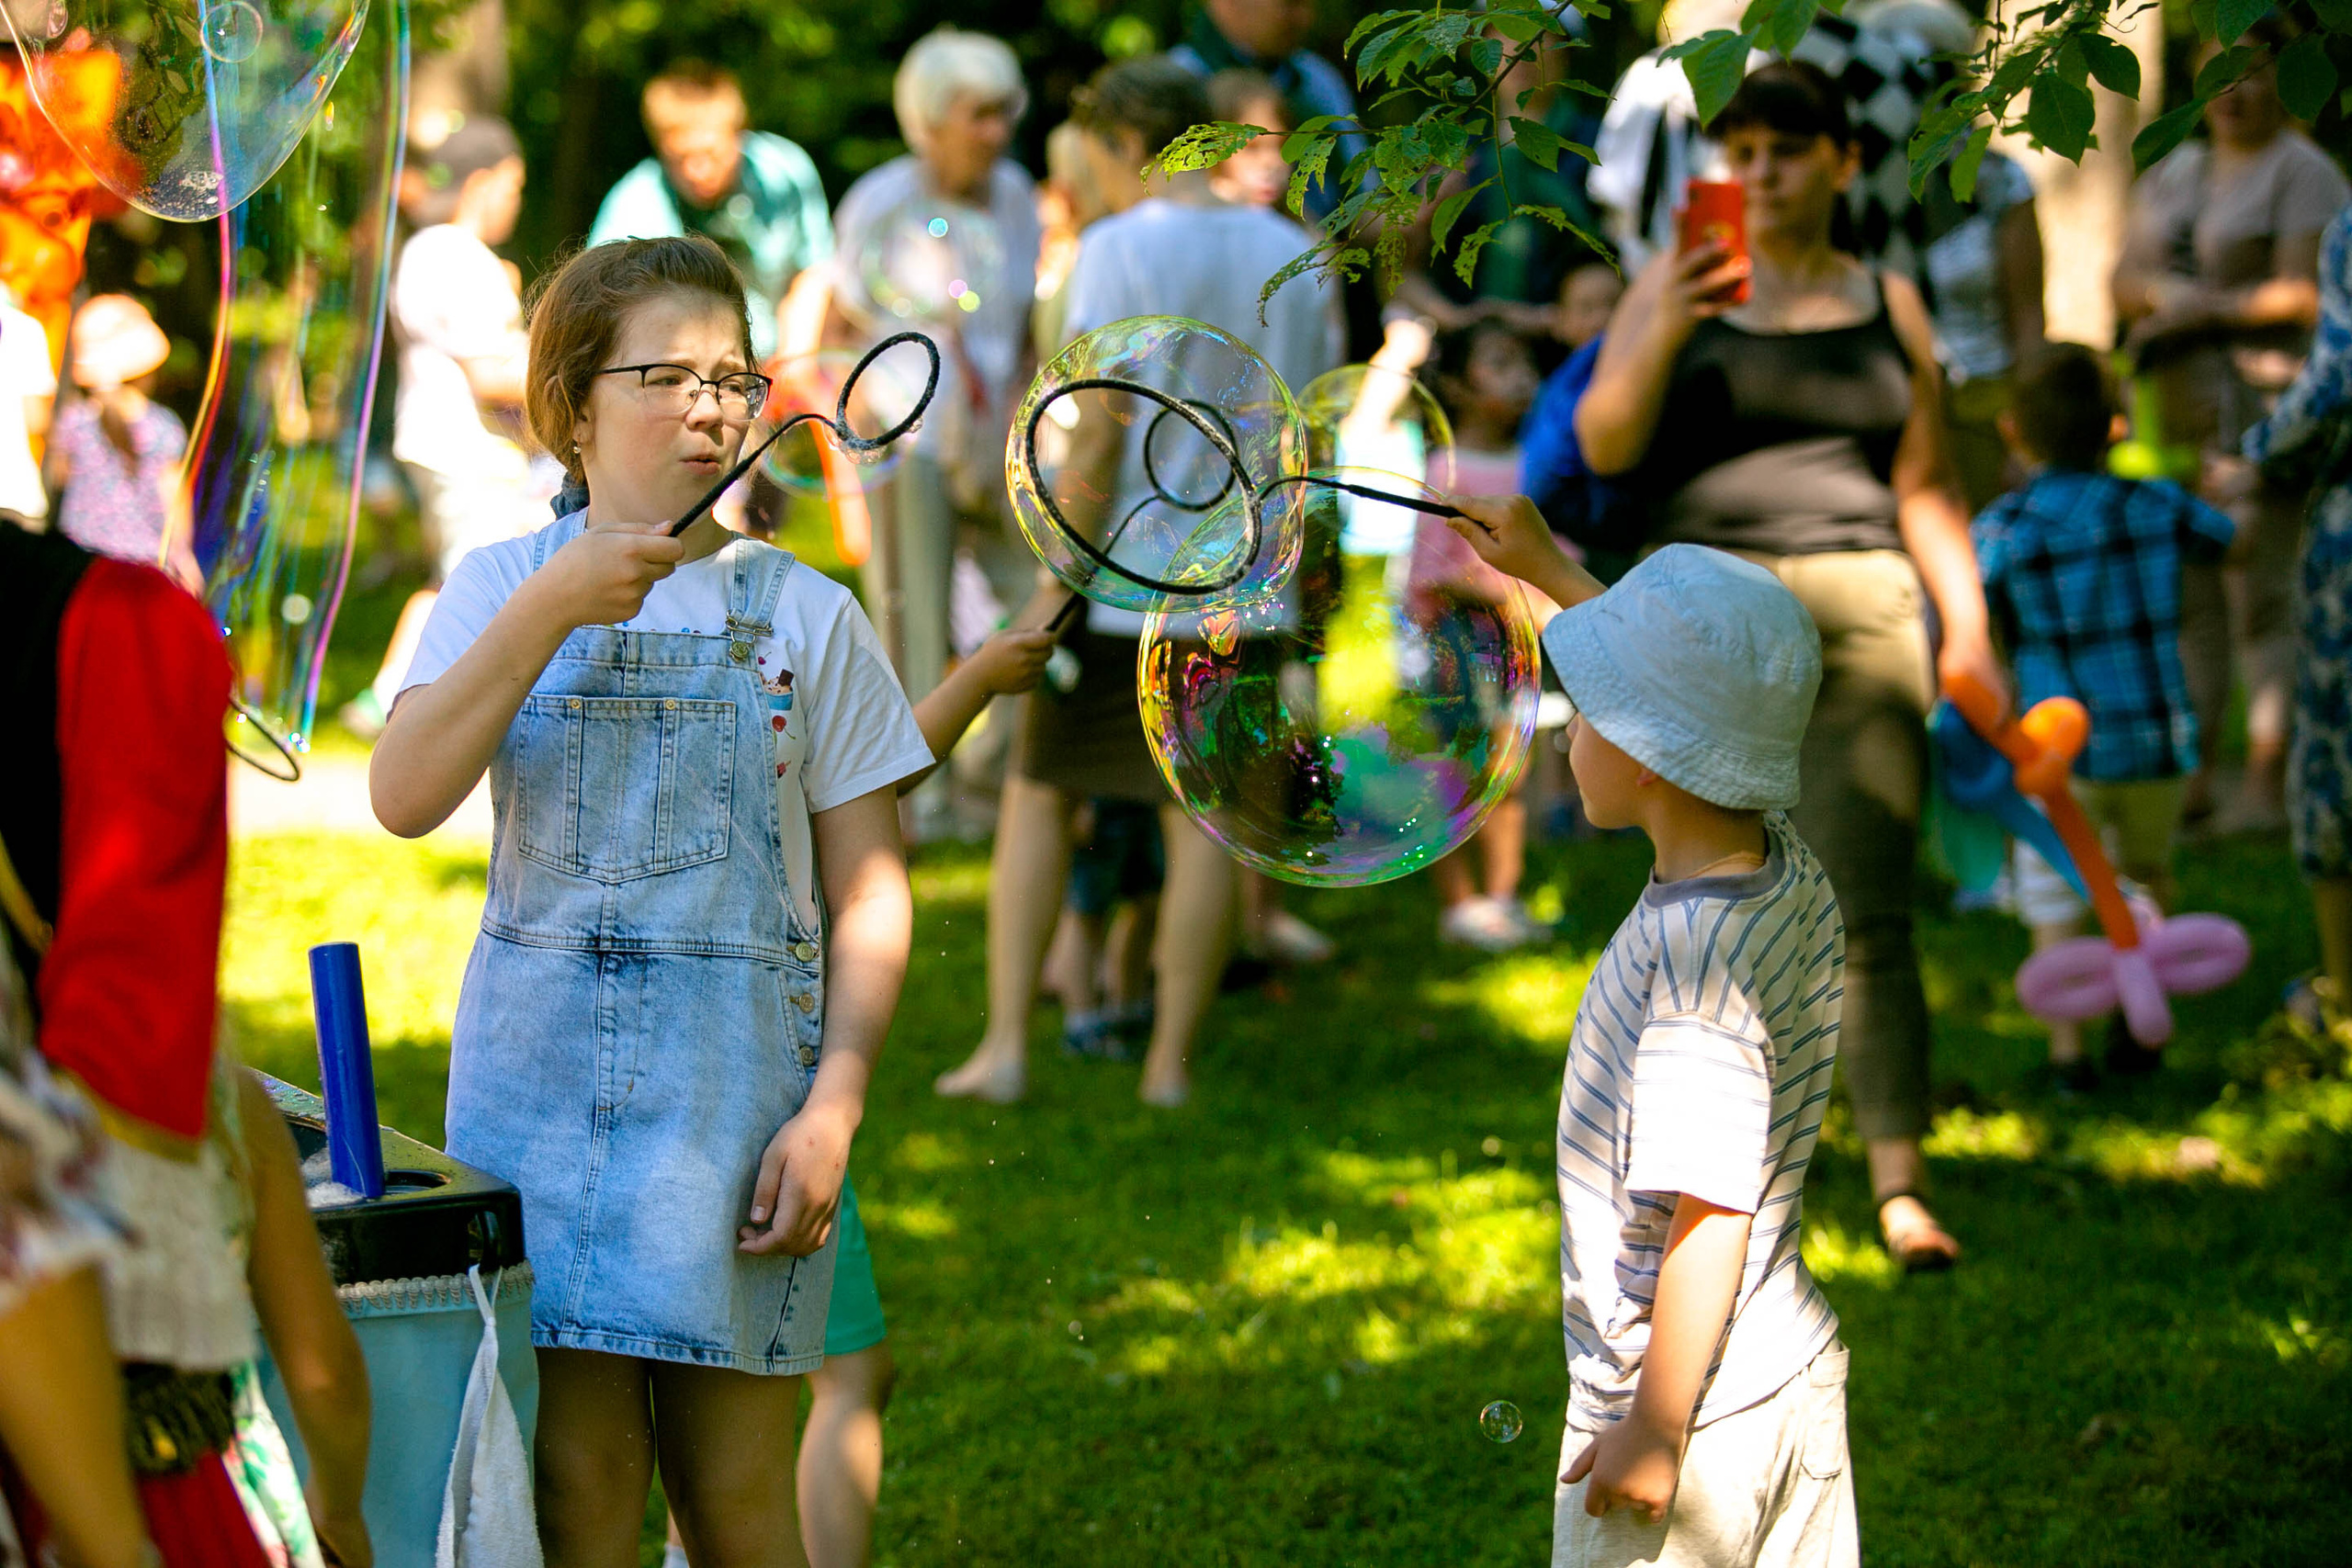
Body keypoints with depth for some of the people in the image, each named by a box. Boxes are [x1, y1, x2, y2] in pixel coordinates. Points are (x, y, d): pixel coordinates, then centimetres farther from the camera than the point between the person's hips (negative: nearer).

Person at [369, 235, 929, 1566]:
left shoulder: (807, 618, 5)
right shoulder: (504, 586, 7)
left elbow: (870, 894, 3)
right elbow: (406, 798, -9)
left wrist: (833, 1105, -9)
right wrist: (553, 610, -17)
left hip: (740, 1084, 0)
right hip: (544, 1070, 1)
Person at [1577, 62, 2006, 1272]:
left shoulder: (1887, 306, 15)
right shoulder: (1674, 290, 11)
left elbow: (1925, 487, 16)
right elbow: (1604, 445, -2)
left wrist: (1969, 624, 5)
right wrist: (1667, 329, -17)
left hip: (1863, 603, 0)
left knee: (1867, 909, -8)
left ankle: (1901, 1186, -13)